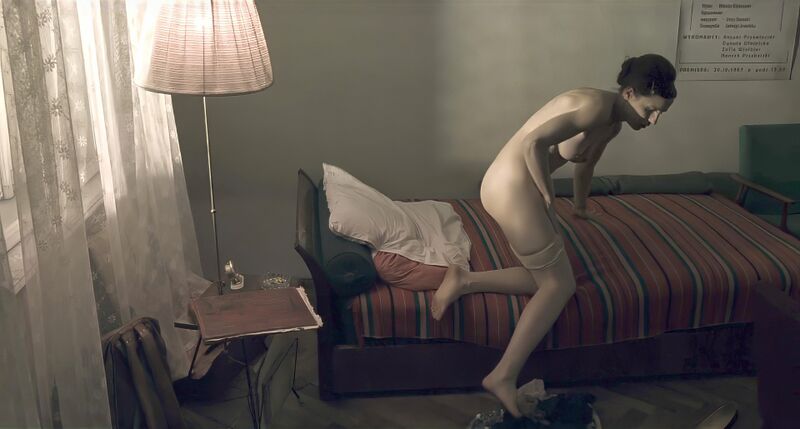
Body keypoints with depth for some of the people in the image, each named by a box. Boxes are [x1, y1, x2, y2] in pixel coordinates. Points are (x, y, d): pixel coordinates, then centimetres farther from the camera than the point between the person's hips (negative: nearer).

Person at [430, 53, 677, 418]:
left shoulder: (613, 123, 13)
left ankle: (466, 281, 2)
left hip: (512, 186, 10)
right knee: (559, 284, -3)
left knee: (548, 279, 10)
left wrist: (580, 207, 48)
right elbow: (534, 143, -26)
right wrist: (549, 201, -17)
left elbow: (585, 163, 32)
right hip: (512, 186, -10)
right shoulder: (597, 106, -16)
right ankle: (503, 376, -5)